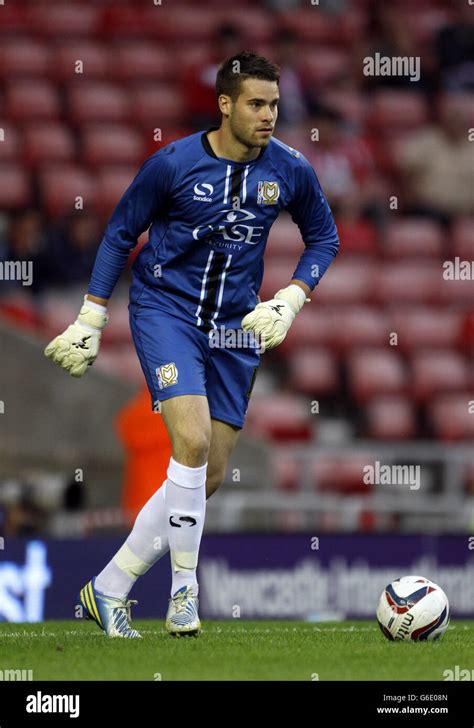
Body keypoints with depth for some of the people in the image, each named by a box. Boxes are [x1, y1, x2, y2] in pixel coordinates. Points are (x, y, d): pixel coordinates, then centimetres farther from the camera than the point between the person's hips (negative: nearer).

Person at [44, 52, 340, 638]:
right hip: (165, 309, -4)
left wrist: (290, 301, -1)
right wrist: (90, 319, 1)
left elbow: (323, 237, 14)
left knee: (210, 475, 1)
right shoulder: (173, 164, -11)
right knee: (192, 441, -25)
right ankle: (184, 590, -13)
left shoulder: (291, 171, -3)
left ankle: (110, 588, 11)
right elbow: (121, 233, 2)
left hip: (234, 325, 4)